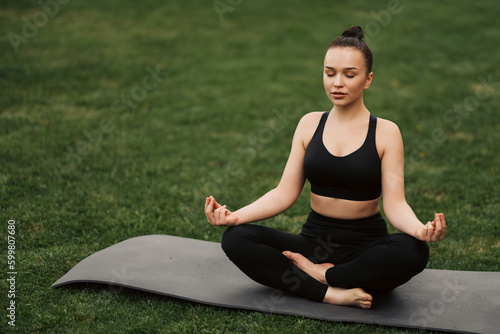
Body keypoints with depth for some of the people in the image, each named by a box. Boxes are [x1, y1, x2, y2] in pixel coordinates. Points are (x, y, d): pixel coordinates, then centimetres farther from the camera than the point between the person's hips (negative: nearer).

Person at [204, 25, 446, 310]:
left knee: (414, 251, -35)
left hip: (366, 246, -2)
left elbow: (395, 203, -10)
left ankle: (320, 274, -17)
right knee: (235, 239, -21)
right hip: (315, 240, 2)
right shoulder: (310, 124, 5)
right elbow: (285, 193, 0)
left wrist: (420, 229, -34)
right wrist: (236, 215, -16)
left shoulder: (385, 132, -3)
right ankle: (330, 293, -28)